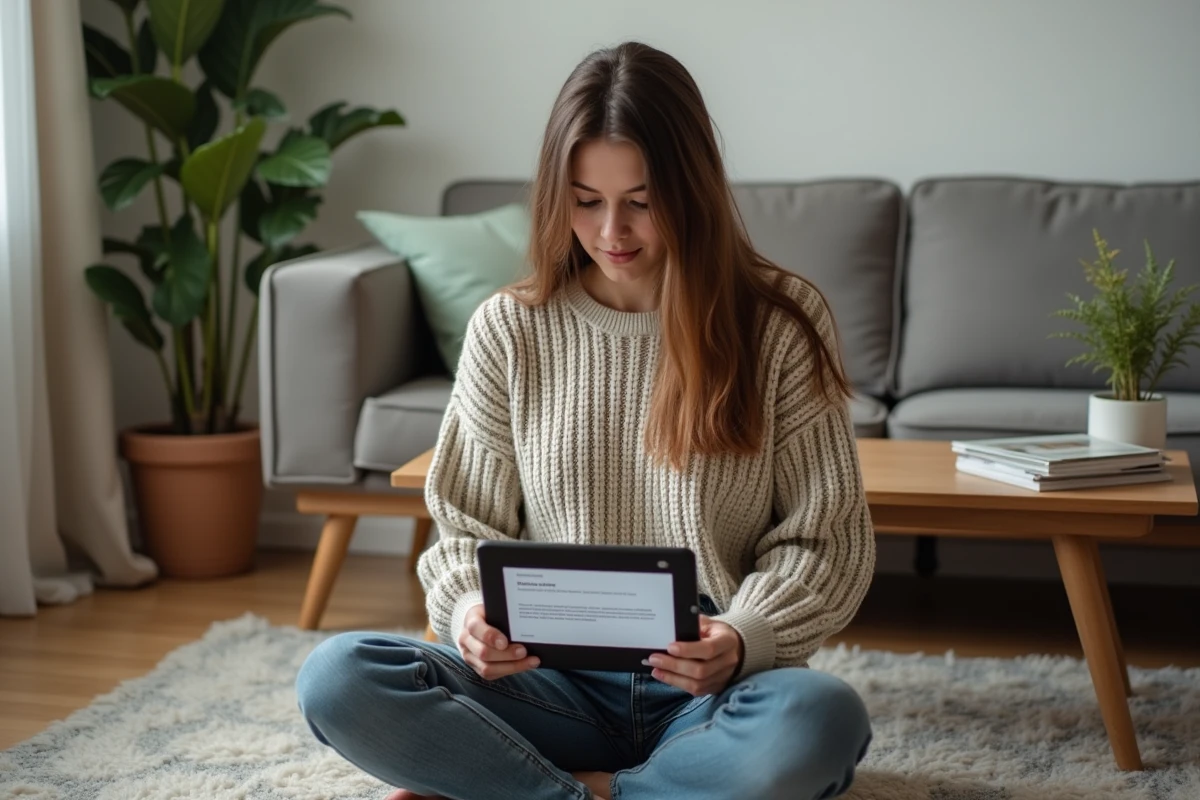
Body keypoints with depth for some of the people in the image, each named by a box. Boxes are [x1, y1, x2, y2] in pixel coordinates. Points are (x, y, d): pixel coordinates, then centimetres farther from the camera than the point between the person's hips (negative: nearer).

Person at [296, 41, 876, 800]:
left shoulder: (781, 322, -1)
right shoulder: (508, 330, 3)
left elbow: (826, 537, 1)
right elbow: (469, 528, 9)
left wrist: (746, 638, -18)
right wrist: (471, 612, -14)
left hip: (713, 695, 0)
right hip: (558, 683, 1)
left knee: (821, 718, -37)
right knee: (337, 680, -24)